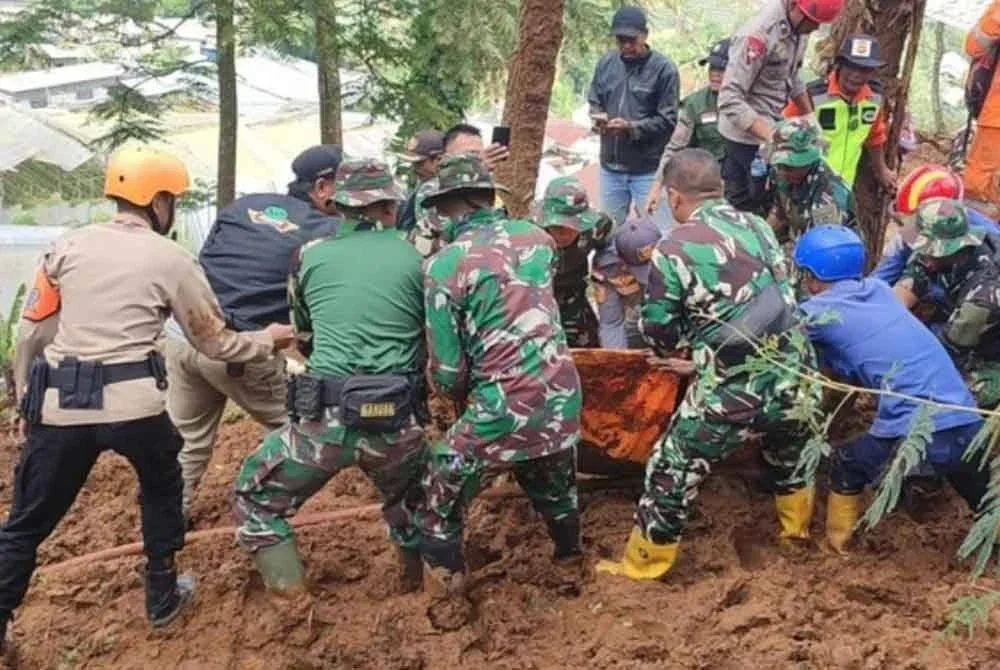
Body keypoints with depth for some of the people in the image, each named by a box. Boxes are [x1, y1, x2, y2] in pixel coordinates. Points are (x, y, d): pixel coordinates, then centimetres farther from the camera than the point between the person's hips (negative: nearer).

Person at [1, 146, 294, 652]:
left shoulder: (68, 245, 10)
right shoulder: (171, 260, 3)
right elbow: (214, 343, 10)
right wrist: (267, 340, 27)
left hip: (59, 405, 2)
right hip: (133, 403, -1)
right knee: (161, 488, 27)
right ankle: (163, 598, 35)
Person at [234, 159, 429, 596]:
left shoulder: (310, 256, 6)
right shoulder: (414, 260, 3)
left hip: (325, 419, -1)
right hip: (396, 422, 2)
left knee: (255, 499, 21)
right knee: (410, 502, 33)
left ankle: (290, 600, 15)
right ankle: (420, 583, 38)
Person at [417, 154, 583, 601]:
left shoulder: (444, 266, -11)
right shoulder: (536, 237, 5)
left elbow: (448, 372, -9)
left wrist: (461, 395, 12)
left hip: (503, 415, -6)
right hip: (563, 403, 6)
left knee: (439, 510, 14)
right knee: (555, 492, 32)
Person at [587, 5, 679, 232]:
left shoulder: (664, 68, -9)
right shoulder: (606, 62, 4)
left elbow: (668, 120, -10)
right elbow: (593, 101, 15)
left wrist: (632, 127, -22)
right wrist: (598, 116, -9)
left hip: (649, 169, -4)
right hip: (610, 166, 5)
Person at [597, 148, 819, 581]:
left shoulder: (673, 249, -8)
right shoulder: (758, 226, 7)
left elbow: (658, 332, -1)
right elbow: (784, 295, 15)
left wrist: (685, 349, 24)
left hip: (732, 391, -5)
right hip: (793, 376, 6)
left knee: (671, 471, 13)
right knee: (788, 448, 35)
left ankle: (642, 565, 27)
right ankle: (797, 526, 56)